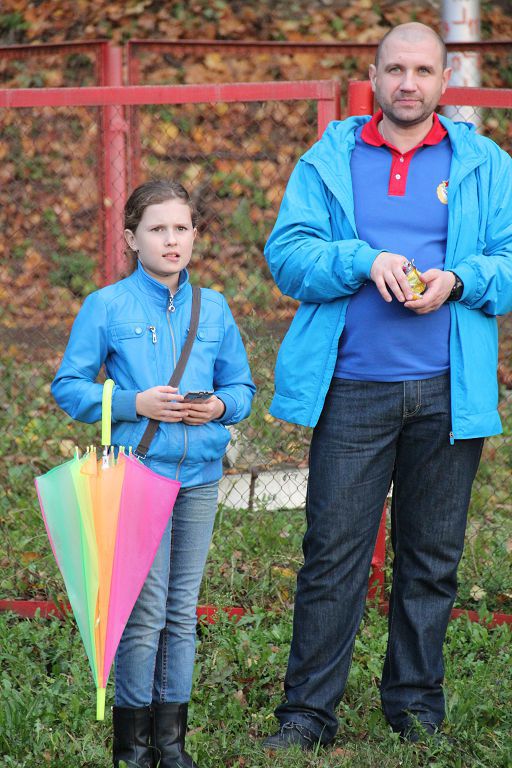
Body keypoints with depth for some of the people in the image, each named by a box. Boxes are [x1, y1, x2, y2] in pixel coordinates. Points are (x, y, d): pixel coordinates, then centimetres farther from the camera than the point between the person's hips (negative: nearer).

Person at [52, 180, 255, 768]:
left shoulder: (214, 309, 10)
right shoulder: (107, 307, -1)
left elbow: (241, 386, 16)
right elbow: (68, 387, -1)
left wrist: (220, 406, -7)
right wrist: (135, 403, -14)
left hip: (200, 476, 4)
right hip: (138, 472, -4)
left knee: (182, 610, 8)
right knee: (145, 610, -6)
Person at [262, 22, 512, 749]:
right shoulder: (327, 162, 9)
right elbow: (288, 254, -1)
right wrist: (364, 261, -16)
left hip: (447, 391, 1)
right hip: (352, 389, -1)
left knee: (432, 556, 8)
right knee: (333, 552, -3)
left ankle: (416, 705, 17)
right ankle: (308, 711, 1)